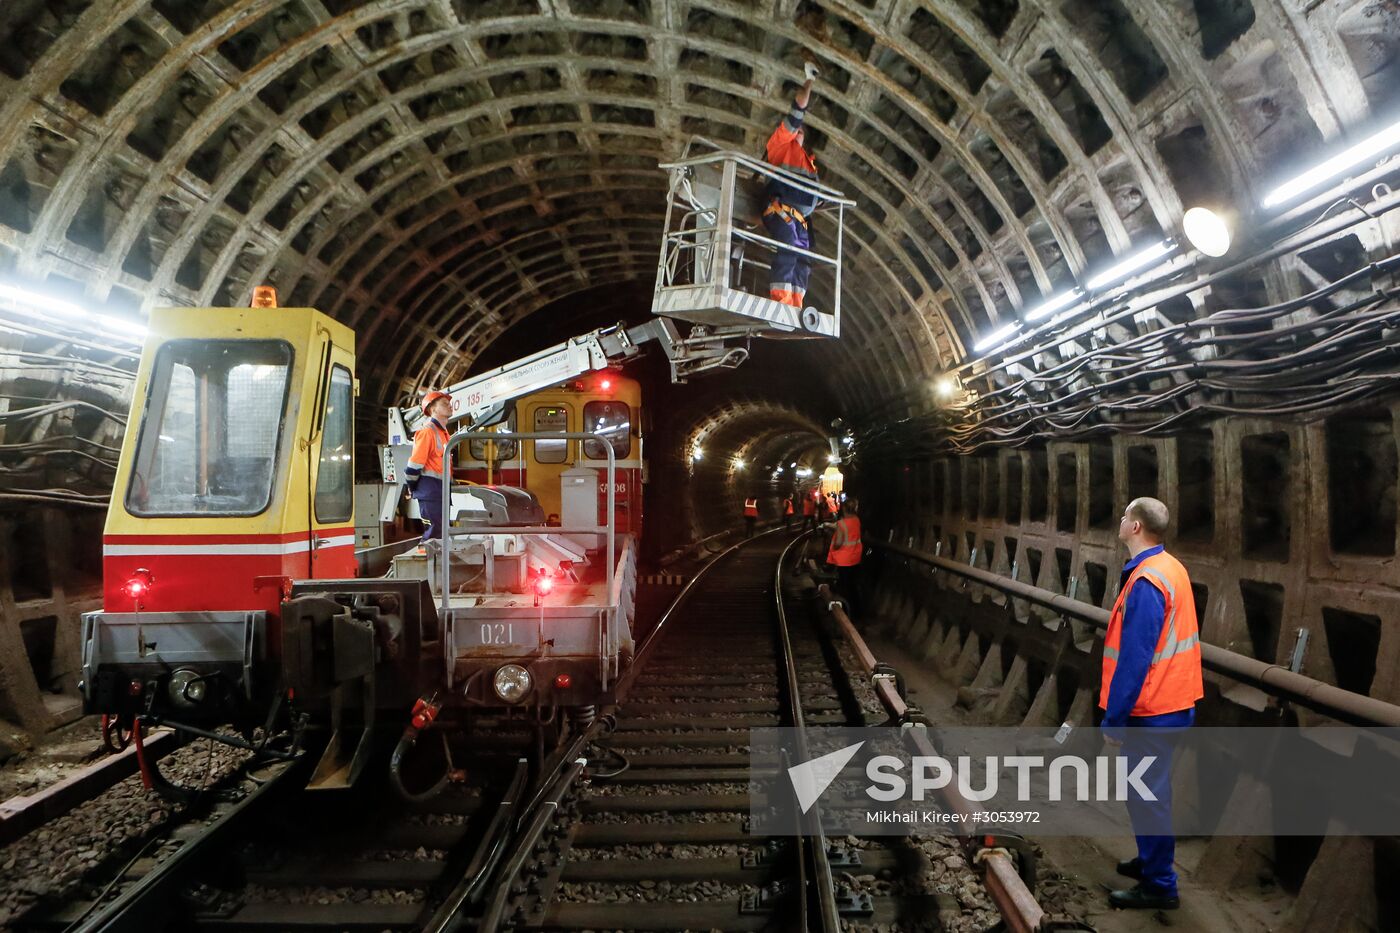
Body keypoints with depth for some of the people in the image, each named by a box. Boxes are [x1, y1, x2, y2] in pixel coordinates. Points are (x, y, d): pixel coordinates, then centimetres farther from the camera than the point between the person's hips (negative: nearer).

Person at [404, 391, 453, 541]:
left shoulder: (444, 432, 18)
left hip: (441, 491, 9)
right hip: (430, 491, -9)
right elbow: (415, 463, -15)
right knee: (434, 535, -9)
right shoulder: (428, 431, -12)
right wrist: (413, 488, -5)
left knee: (441, 534, 12)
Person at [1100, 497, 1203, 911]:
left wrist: (1114, 718, -19)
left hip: (1150, 712, -10)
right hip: (1173, 702, 10)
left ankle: (1159, 886, 14)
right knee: (1151, 791, 22)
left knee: (1147, 796, 2)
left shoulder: (1145, 583, -24)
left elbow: (1134, 660, -25)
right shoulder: (1171, 568, 6)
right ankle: (1152, 861, 37)